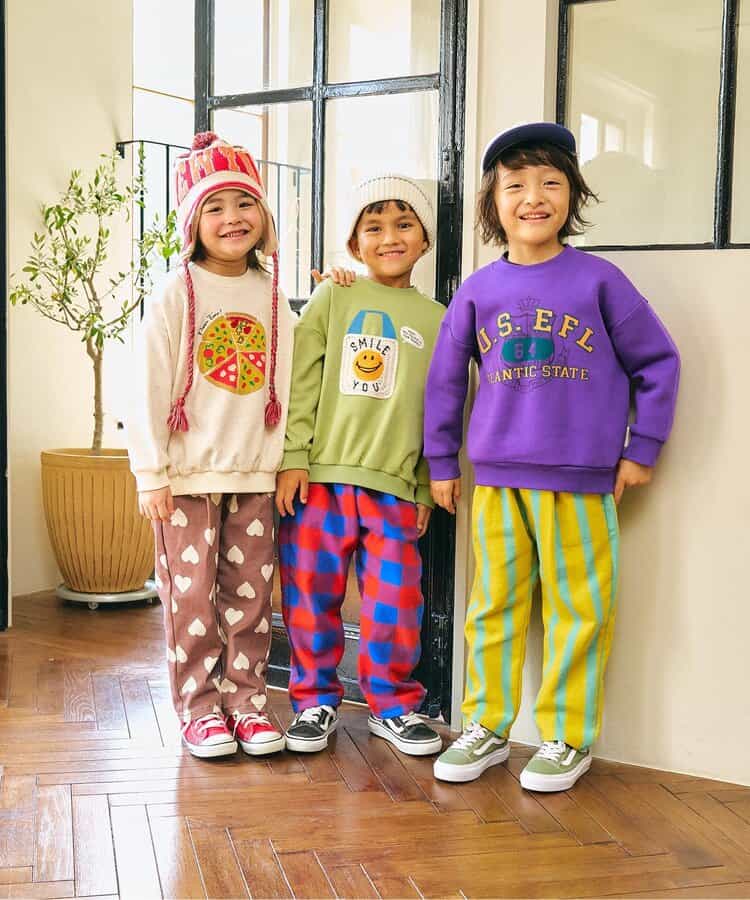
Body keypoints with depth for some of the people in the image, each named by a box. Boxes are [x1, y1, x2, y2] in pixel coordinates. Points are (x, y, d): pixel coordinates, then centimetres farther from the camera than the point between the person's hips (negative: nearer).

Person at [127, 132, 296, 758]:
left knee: (250, 596, 8)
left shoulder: (273, 297, 8)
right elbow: (150, 390, -6)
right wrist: (151, 474, -8)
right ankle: (200, 707, 14)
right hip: (188, 473, -3)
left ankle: (246, 701, 19)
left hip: (256, 474, 3)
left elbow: (289, 381, 13)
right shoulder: (177, 296, -3)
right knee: (192, 596, 1)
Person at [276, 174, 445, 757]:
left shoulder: (436, 319, 10)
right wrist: (293, 458, -7)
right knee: (311, 595, 6)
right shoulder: (333, 300, 4)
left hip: (395, 484, 1)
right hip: (319, 475, -1)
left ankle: (394, 704, 21)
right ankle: (316, 698, 24)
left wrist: (428, 488, 9)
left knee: (395, 603, 1)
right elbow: (300, 384, 1)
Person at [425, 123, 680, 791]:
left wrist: (643, 448, 2)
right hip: (496, 478, 3)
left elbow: (657, 361, 3)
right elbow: (446, 377, 12)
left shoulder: (599, 280, -2)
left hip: (580, 482, -2)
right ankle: (487, 727, 23)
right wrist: (441, 460, 12)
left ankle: (566, 737, 19)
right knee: (494, 605, 11)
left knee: (579, 608, 5)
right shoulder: (478, 290, 5)